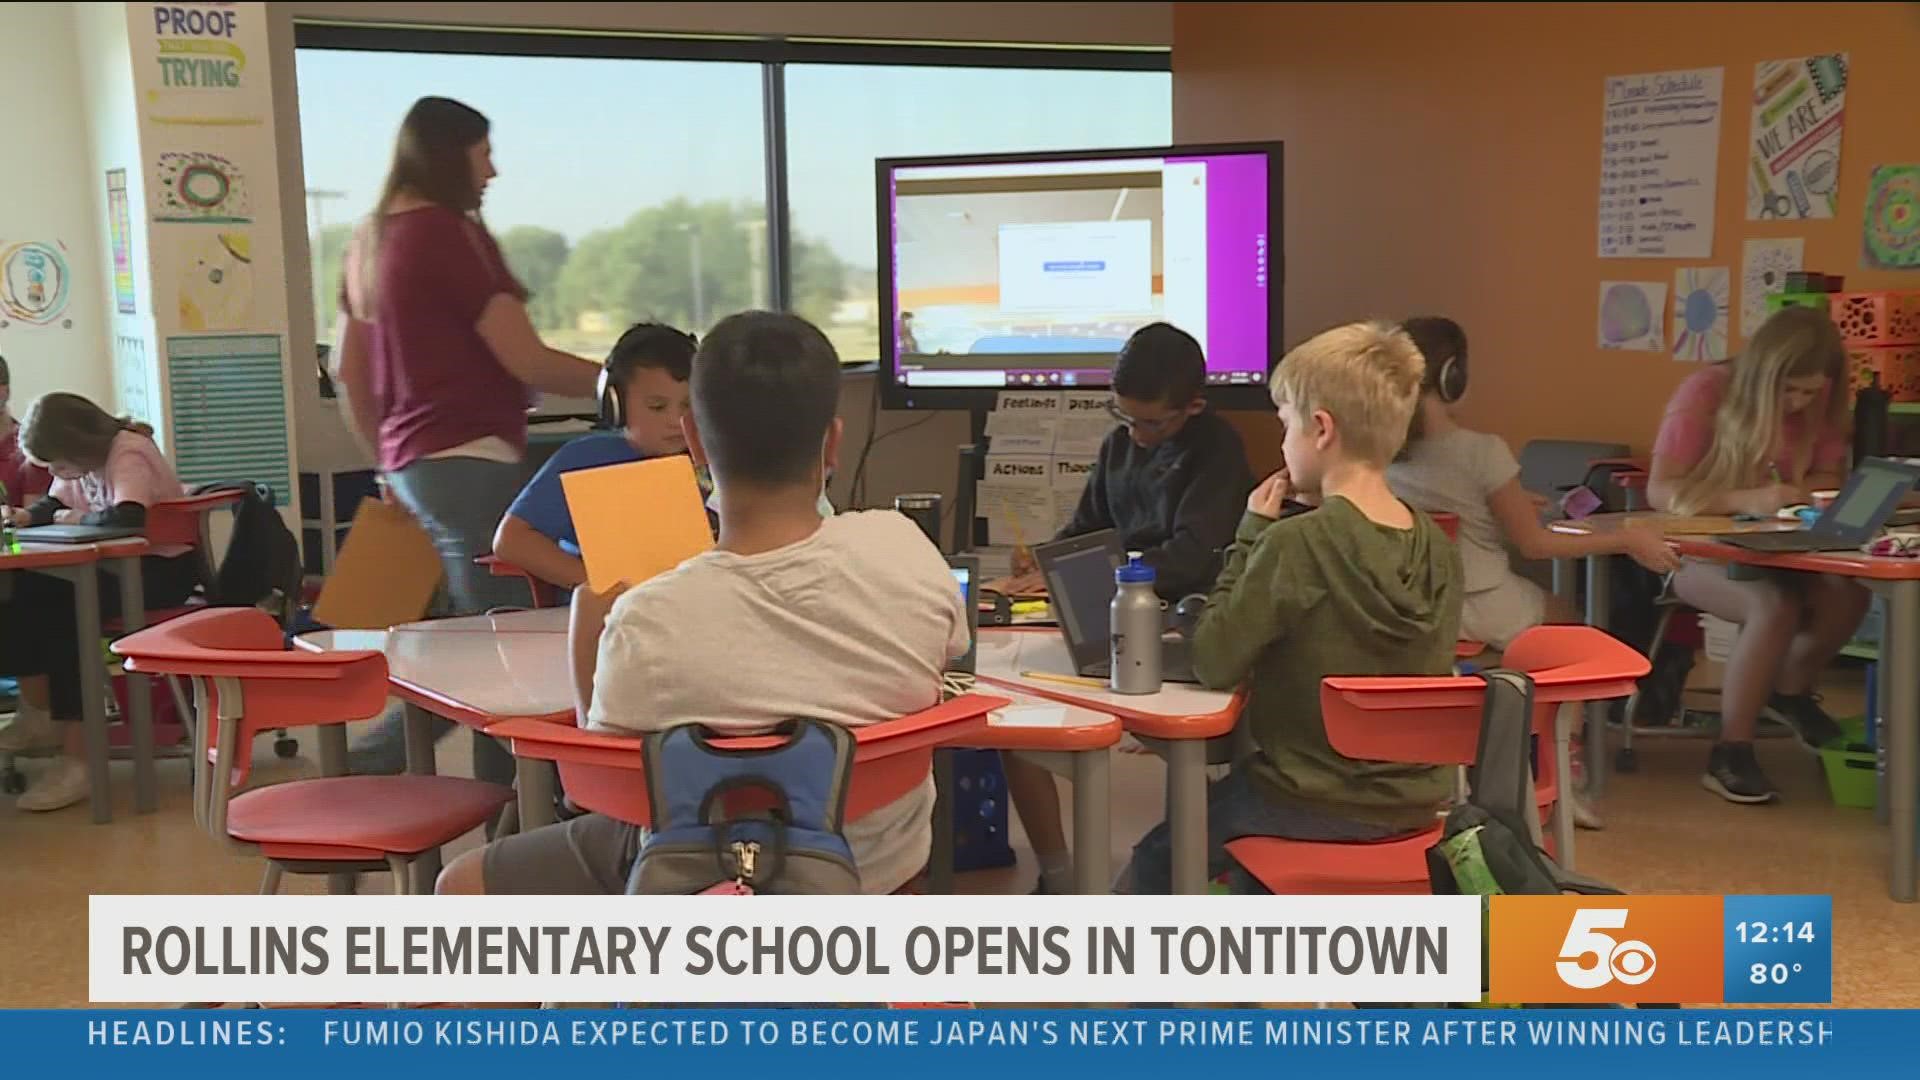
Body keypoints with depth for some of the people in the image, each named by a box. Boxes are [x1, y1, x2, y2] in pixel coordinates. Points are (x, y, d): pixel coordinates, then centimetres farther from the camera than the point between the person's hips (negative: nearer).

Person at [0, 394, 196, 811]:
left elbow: (127, 518, -37)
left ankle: (77, 760, -23)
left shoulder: (129, 455, -21)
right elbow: (54, 505, 15)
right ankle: (37, 714, -1)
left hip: (163, 570, -9)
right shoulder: (82, 459, 6)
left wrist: (79, 519, -18)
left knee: (64, 613, -25)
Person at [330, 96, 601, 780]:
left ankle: (362, 772, 15)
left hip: (412, 462, 9)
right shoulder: (450, 234, -12)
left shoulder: (371, 240, 15)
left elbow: (348, 370, 20)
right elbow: (528, 362, -13)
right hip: (469, 460, -9)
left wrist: (389, 463, 27)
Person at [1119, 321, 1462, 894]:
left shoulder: (1295, 543, -23)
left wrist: (1250, 535, -10)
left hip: (1316, 803, -6)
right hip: (1416, 798, 7)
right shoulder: (1436, 544, -4)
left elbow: (1212, 662, -16)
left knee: (1154, 864, 17)